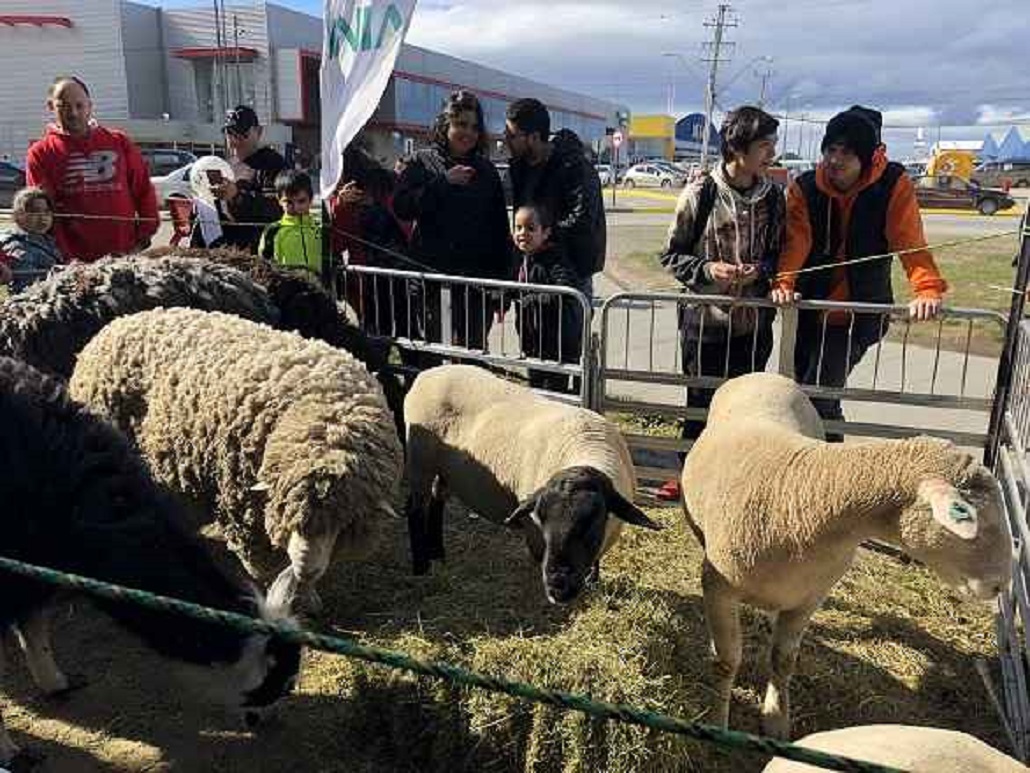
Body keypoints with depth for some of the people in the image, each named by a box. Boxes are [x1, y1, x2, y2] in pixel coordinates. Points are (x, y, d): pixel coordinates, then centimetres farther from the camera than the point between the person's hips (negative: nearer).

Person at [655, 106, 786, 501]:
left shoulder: (773, 196, 3)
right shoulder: (701, 193, -8)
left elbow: (779, 253, 12)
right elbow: (671, 255, -3)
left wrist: (760, 270, -9)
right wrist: (707, 269, -19)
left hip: (754, 321, 3)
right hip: (705, 319, -3)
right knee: (701, 401, 8)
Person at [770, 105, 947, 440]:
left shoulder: (893, 185, -8)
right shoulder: (804, 188, -3)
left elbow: (910, 242, -17)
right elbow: (795, 240, -17)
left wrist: (927, 289, -32)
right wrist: (783, 282, -35)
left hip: (860, 315, -3)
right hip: (810, 311, 4)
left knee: (817, 395, -13)